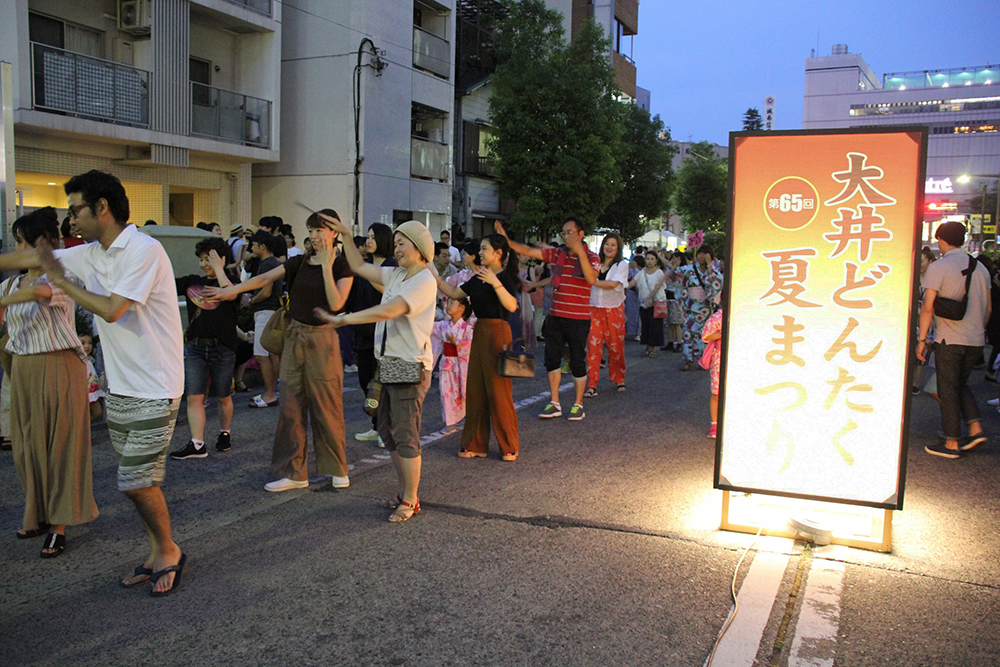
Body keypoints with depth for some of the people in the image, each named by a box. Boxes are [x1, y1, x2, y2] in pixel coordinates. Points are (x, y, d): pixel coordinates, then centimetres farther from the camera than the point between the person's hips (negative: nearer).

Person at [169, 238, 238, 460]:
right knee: (194, 397, -3)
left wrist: (219, 269, -16)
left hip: (222, 348, -3)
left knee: (223, 397, 10)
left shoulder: (228, 281, -1)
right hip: (195, 347, 3)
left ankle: (224, 434, 31)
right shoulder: (192, 282, 10)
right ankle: (197, 445, 0)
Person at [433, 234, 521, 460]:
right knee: (475, 389, 10)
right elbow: (454, 293, 18)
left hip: (497, 333, -8)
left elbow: (512, 306, -25)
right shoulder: (478, 278, 13)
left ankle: (509, 447, 10)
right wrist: (434, 276, 12)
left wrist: (495, 283, -32)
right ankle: (476, 444, 20)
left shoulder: (504, 277, -10)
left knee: (498, 391, -3)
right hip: (479, 332, 8)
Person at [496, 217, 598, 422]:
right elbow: (528, 251, 5)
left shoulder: (591, 257, -5)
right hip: (555, 316, 5)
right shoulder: (557, 254, 7)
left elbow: (591, 279, -24)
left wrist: (580, 251, -30)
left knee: (577, 362, 3)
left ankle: (578, 404, 17)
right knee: (552, 359, 7)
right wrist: (505, 239, -6)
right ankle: (554, 403, 19)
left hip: (578, 319, -5)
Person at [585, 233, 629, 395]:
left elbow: (613, 284, -14)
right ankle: (592, 385, -5)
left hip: (614, 310, -2)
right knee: (593, 345, -7)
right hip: (594, 308, 2)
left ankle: (619, 380, 22)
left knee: (615, 346, 2)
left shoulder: (622, 264, 2)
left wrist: (593, 282, -12)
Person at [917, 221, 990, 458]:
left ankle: (951, 443, 8)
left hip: (950, 340, -6)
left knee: (949, 391, 3)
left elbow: (928, 307, -15)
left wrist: (921, 339, -9)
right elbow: (987, 309, 14)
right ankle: (975, 429, 10)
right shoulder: (980, 268, 9)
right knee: (961, 385, 22)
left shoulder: (938, 267, -10)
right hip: (976, 340, 6)